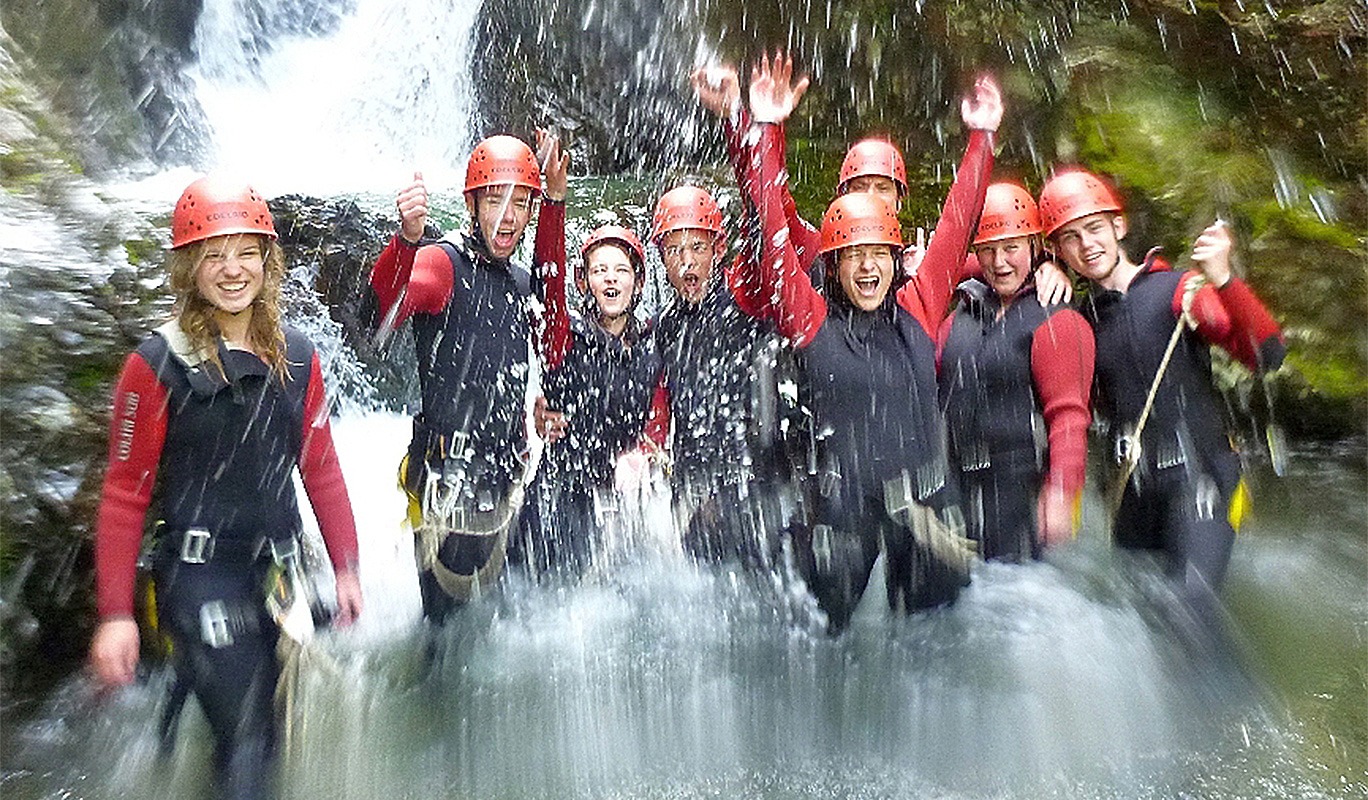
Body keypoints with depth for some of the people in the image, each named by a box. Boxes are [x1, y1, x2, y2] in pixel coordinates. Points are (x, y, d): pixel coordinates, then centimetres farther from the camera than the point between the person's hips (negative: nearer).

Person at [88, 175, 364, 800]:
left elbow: (320, 468, 6)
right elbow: (125, 492, -8)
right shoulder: (158, 365, -11)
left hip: (278, 567, 5)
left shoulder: (296, 358, 2)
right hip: (199, 577, -5)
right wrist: (114, 614, -9)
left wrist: (345, 567, 5)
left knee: (266, 724, 20)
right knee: (246, 742, -7)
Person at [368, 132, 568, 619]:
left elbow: (549, 279, 31)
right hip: (451, 481, -7)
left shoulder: (518, 282, 10)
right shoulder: (442, 263, -11)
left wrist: (556, 198, 20)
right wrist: (407, 238, -47)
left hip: (505, 482, 7)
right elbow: (382, 313, -27)